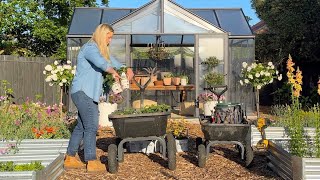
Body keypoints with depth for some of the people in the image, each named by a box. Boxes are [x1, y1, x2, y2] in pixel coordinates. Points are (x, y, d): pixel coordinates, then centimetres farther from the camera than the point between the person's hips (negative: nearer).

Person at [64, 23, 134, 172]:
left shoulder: (101, 50, 20)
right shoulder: (90, 47, -12)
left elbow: (111, 61, 27)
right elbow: (101, 63, -31)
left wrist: (127, 69, 10)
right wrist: (113, 72, -20)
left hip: (88, 93, 10)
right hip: (82, 92, -10)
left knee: (81, 126, 12)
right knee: (91, 126, -10)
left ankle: (70, 158, 20)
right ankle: (91, 162, -6)